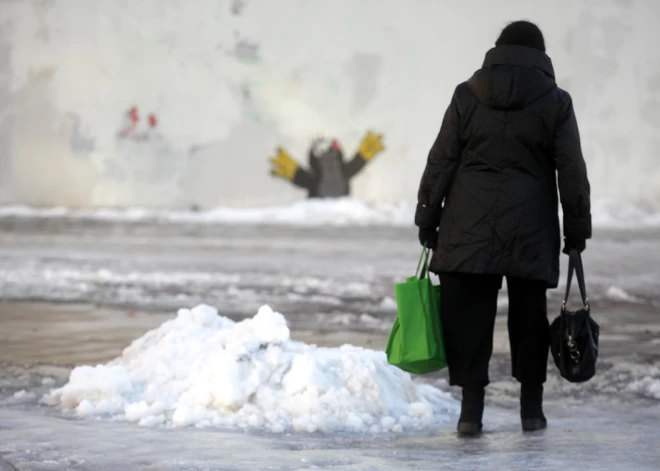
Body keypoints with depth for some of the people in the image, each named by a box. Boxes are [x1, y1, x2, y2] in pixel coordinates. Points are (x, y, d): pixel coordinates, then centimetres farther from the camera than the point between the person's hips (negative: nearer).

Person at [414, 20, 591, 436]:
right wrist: (577, 231, 10)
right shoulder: (555, 102, 3)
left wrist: (427, 219, 9)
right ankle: (532, 409, 17)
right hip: (531, 230, 0)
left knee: (468, 313, 1)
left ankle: (471, 409, -4)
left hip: (469, 226, 0)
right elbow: (572, 174, 4)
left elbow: (441, 163, 3)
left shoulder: (467, 95, 3)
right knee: (529, 315, 10)